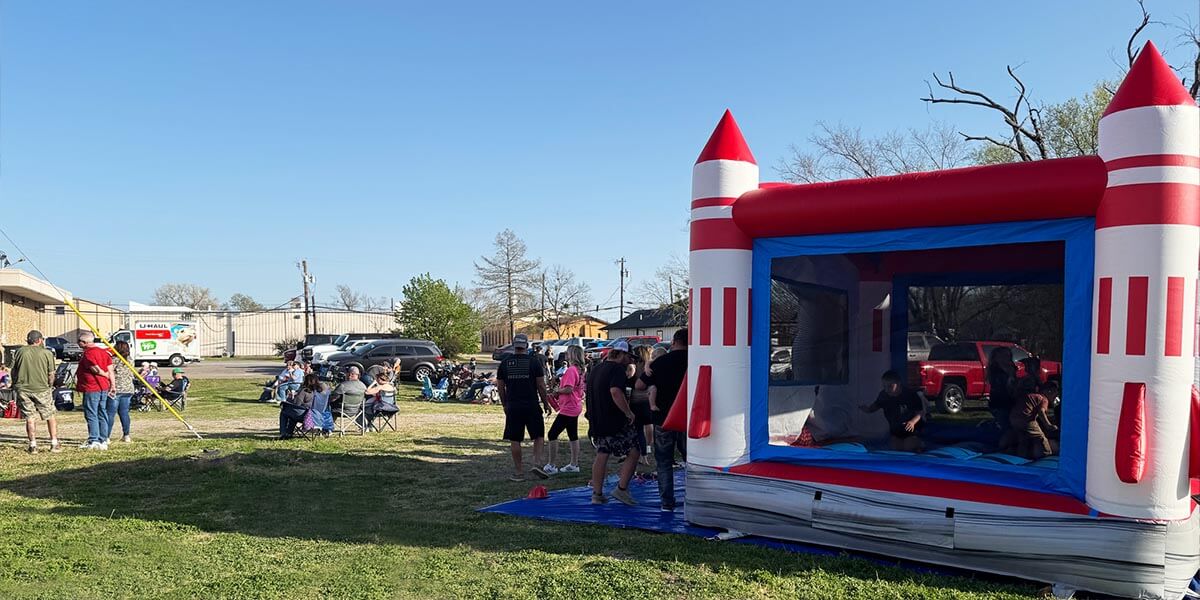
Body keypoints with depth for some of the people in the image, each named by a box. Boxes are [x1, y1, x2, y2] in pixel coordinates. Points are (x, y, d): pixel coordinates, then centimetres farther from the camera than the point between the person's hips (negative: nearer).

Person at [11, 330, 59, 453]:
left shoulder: (19, 351, 4)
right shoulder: (47, 353, -2)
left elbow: (13, 372, 9)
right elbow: (51, 374, 0)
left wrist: (15, 385, 22)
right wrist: (49, 385, 17)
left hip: (22, 389, 2)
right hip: (41, 389, -2)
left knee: (30, 418, 8)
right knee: (50, 416, 10)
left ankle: (33, 445, 6)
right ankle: (54, 444, 9)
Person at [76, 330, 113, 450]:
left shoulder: (88, 353, -13)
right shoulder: (103, 352, 12)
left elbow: (96, 370, -18)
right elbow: (110, 369, 9)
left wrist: (106, 375, 0)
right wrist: (112, 384, 9)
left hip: (91, 388, -8)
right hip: (104, 387, 8)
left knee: (91, 415, -3)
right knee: (102, 415, 10)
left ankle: (93, 441, -3)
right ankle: (102, 441, 13)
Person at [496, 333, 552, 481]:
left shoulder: (505, 362, 4)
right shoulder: (534, 361, -3)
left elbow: (500, 386, 7)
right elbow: (541, 385, -4)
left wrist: (504, 405, 19)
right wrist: (546, 403, 7)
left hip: (512, 406, 2)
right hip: (531, 406, -2)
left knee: (515, 440, 7)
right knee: (539, 435, 12)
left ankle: (518, 472, 10)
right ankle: (537, 463, -4)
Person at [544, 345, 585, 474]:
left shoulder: (571, 370, -19)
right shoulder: (580, 370, 11)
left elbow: (568, 389, -27)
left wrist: (557, 391, -9)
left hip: (567, 409, -10)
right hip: (576, 407, 10)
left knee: (552, 435, -6)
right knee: (573, 436, 16)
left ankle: (551, 466, -4)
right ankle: (574, 464, 23)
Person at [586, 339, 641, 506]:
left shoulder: (595, 369, 16)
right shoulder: (617, 369, -13)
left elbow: (589, 394, 26)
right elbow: (615, 392, -29)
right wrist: (628, 412, -21)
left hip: (597, 421, 8)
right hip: (616, 422, -8)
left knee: (601, 455, 13)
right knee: (633, 453, 2)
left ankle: (597, 494, 14)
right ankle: (622, 489, -2)